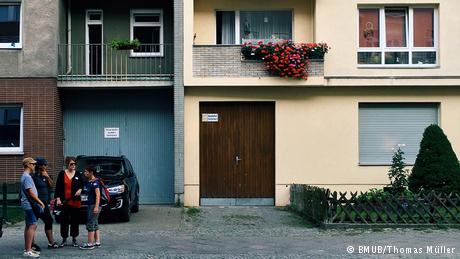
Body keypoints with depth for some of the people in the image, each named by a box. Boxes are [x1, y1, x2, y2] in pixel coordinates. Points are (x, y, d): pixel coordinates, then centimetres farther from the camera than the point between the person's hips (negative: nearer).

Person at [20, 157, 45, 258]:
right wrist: (40, 202, -15)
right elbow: (30, 192, -20)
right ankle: (28, 250, -17)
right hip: (29, 204, -11)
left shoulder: (26, 176, 17)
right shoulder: (27, 177, -15)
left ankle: (27, 249, 17)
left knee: (28, 226, 12)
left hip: (28, 205, 11)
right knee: (32, 225, -14)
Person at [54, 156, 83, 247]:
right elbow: (58, 187, 0)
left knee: (75, 221, 6)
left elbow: (82, 185, 14)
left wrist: (80, 190, -9)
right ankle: (64, 240, 11)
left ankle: (74, 239, 16)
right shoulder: (62, 174, 2)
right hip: (64, 202, -1)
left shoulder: (78, 175, 7)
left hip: (75, 202, 1)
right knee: (64, 221, 1)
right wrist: (58, 198, -9)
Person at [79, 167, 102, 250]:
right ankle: (97, 242, 16)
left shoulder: (95, 182, -14)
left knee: (90, 224, -8)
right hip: (90, 205, 10)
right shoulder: (88, 182, 15)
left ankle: (90, 244, -7)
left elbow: (98, 194, -20)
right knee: (95, 224, 12)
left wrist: (96, 206, -25)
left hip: (94, 205, -10)